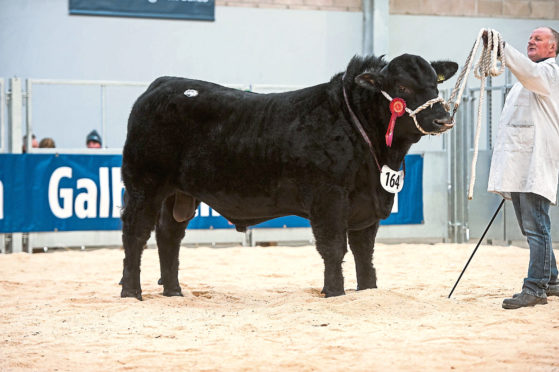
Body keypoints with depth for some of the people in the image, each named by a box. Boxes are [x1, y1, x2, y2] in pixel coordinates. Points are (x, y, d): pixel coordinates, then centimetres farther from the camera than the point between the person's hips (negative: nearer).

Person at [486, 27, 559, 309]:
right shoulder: (527, 80, 27)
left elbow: (528, 71, -28)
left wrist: (501, 48, -41)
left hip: (536, 163, -10)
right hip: (520, 164, 10)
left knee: (535, 227, -12)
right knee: (530, 227, 14)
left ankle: (535, 288, -13)